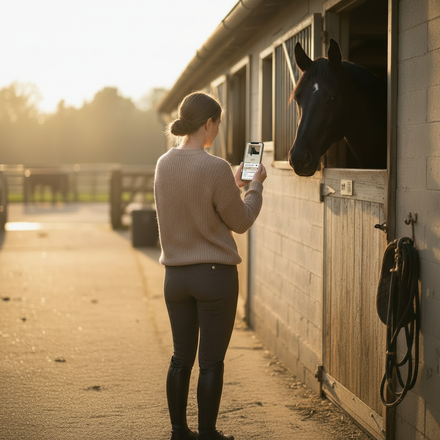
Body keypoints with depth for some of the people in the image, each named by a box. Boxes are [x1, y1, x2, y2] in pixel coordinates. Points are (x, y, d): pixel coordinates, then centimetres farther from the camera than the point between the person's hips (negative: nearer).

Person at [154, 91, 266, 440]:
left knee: (181, 359, 17)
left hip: (176, 276, 6)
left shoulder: (164, 165, 1)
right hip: (215, 275, -6)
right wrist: (256, 185, 8)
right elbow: (241, 221, -7)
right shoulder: (216, 168, -18)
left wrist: (233, 184, 21)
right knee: (211, 362, 6)